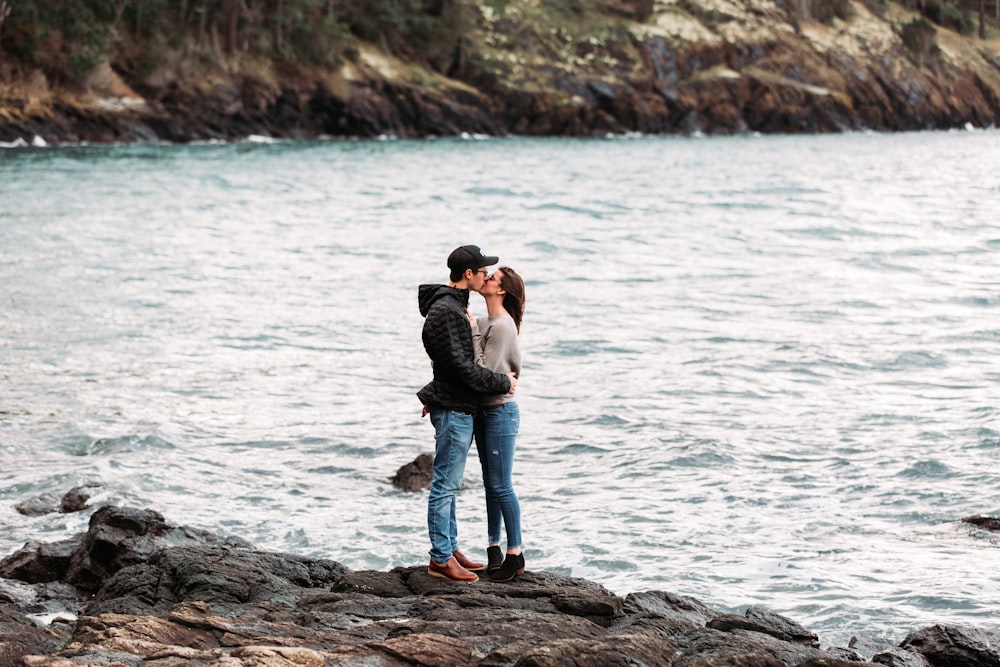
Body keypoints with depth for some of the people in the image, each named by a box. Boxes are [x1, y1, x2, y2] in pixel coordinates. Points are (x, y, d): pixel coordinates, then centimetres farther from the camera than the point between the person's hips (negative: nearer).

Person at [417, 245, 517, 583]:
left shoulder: (455, 305, 13)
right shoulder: (445, 311, -20)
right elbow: (461, 367, -24)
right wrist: (503, 383, -15)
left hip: (459, 406, 11)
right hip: (453, 409, -11)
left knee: (449, 484, 16)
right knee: (445, 485, -4)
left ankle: (449, 548, 24)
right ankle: (441, 559, 0)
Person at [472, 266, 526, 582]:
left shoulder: (502, 326, -18)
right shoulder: (484, 323, 9)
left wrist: (473, 332, -18)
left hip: (500, 412, -9)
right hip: (483, 411, 9)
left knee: (501, 486, -4)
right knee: (491, 485, 13)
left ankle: (515, 554, 4)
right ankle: (494, 547, 21)